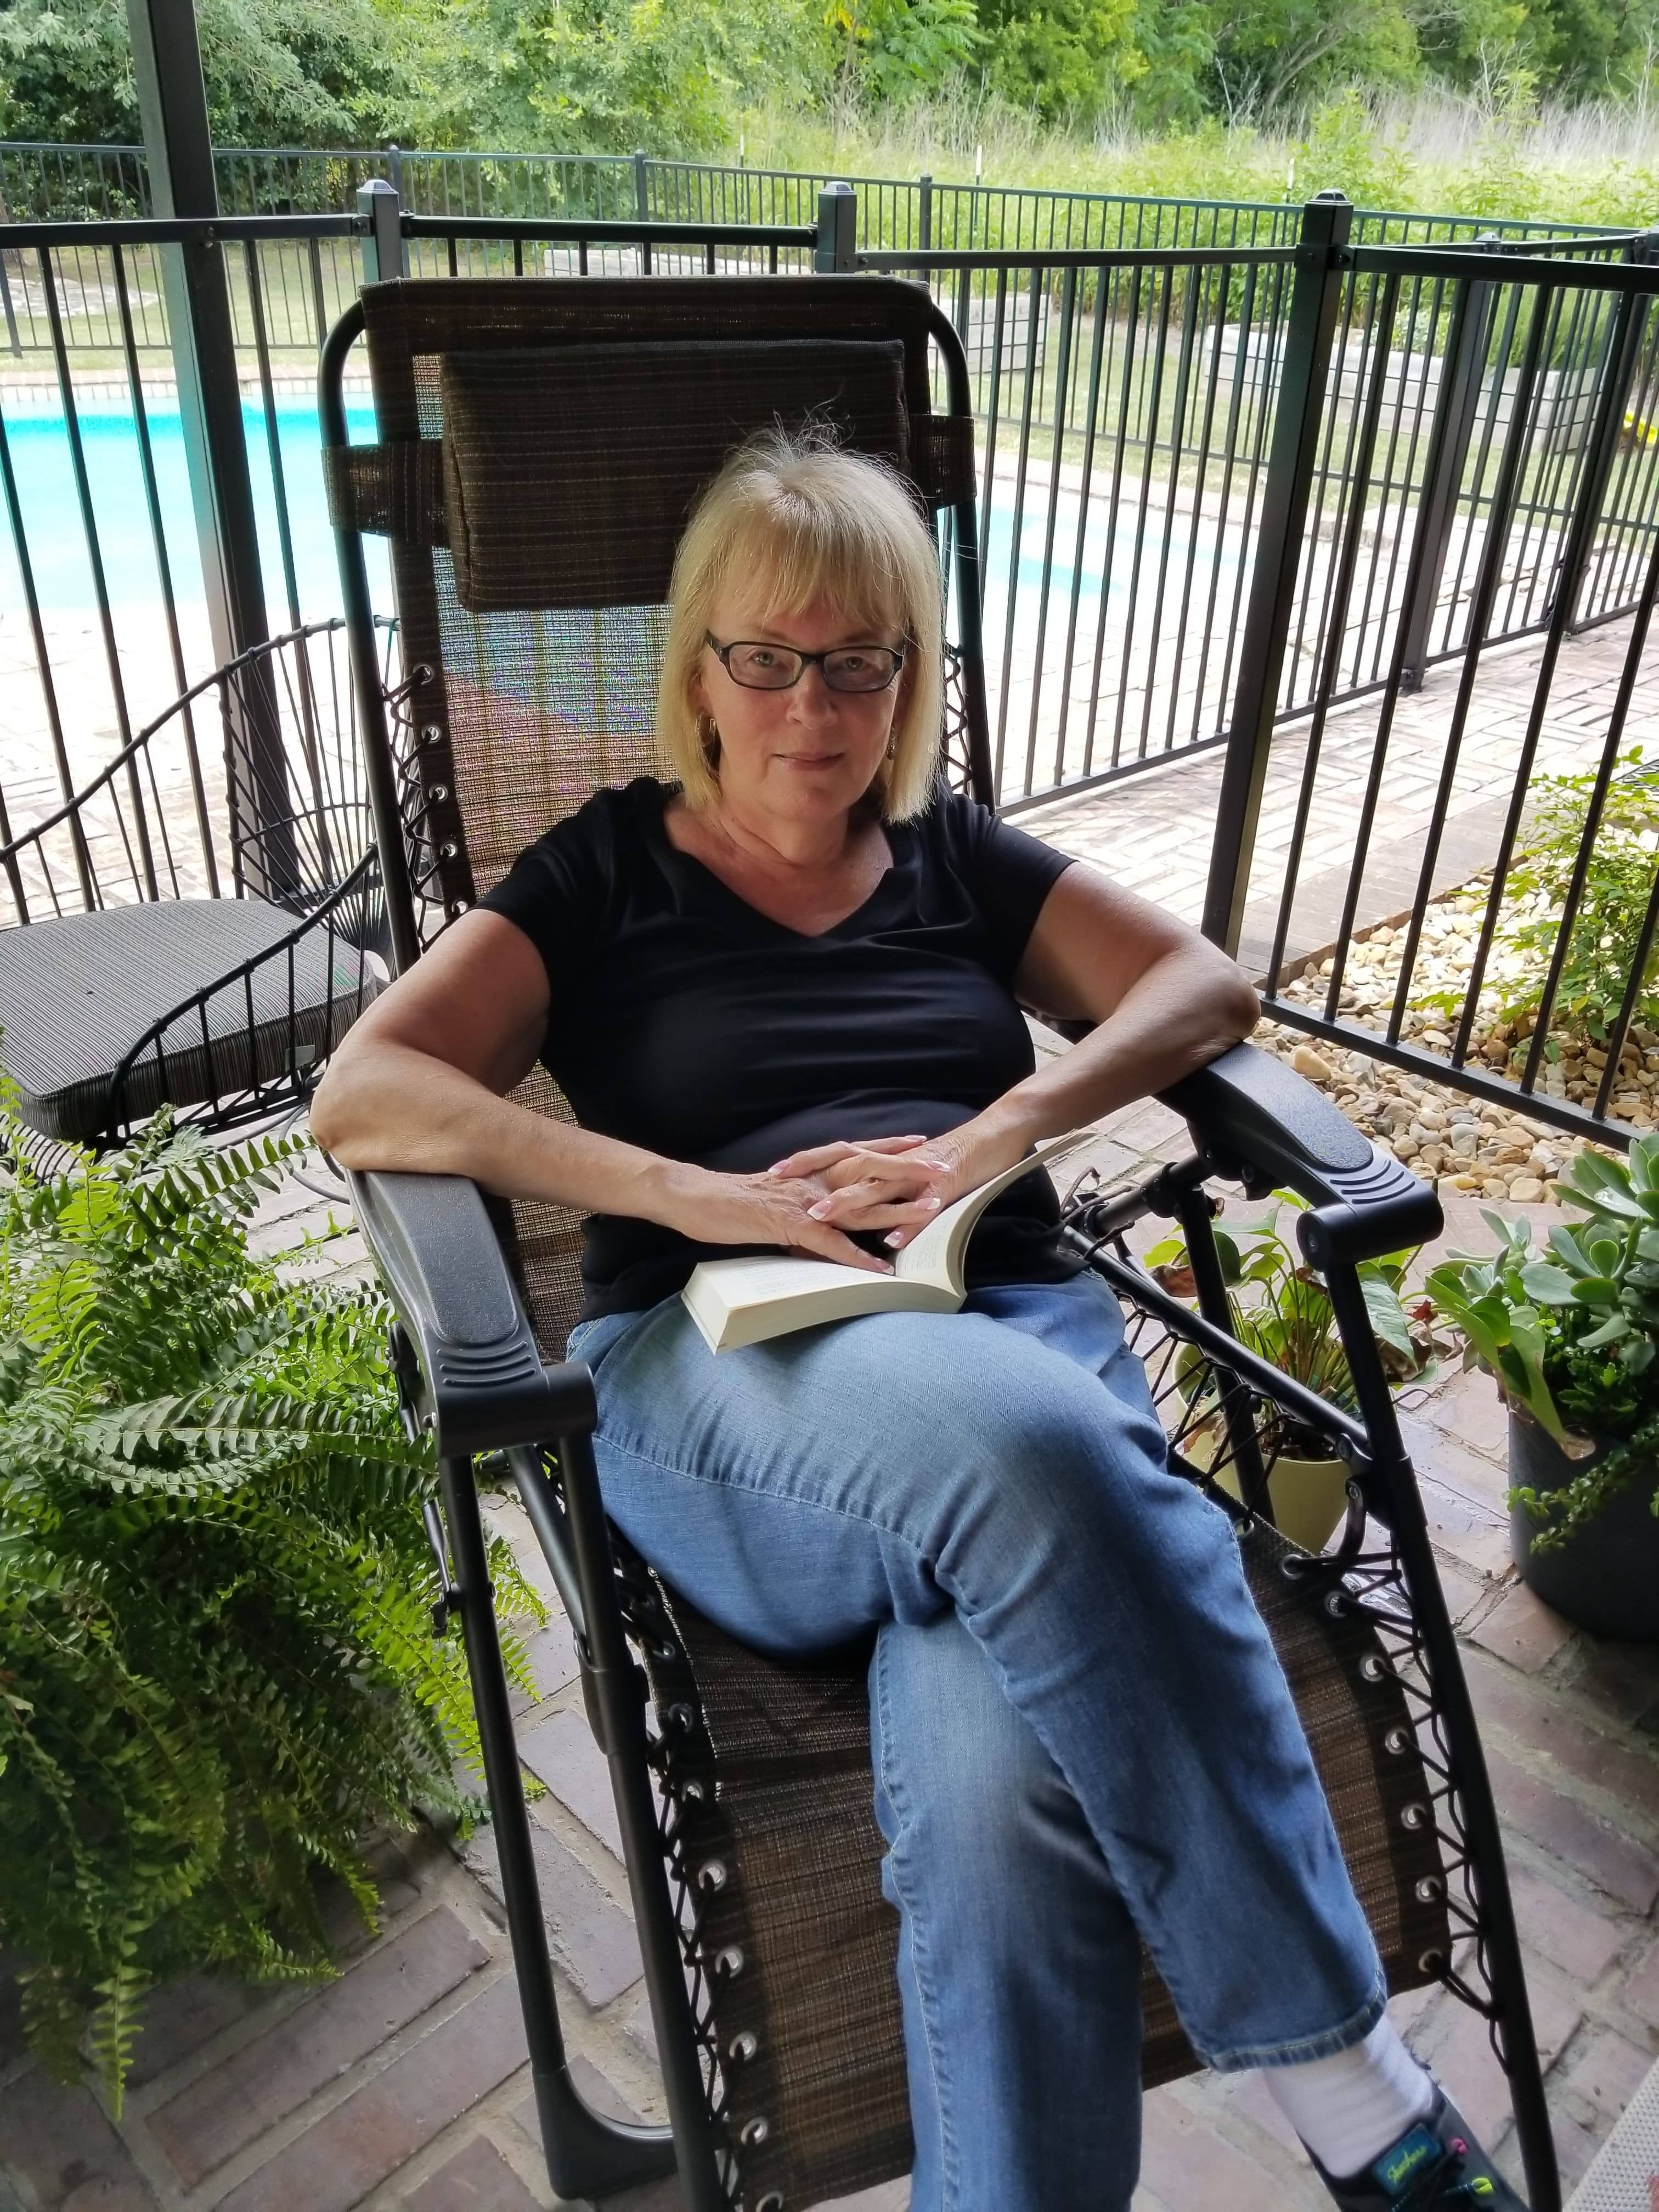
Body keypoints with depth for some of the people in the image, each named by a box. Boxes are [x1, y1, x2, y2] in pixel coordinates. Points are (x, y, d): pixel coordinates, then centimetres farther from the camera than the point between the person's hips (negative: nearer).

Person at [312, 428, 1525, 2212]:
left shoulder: (957, 861, 23)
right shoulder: (603, 881, 14)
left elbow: (1206, 986, 14)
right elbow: (360, 1095, 1)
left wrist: (998, 1133, -5)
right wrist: (694, 1195, -12)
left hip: (1017, 1327, 3)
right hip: (726, 1378, -2)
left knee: (1002, 1788, -32)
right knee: (1016, 1437, -37)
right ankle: (1338, 2065, -21)